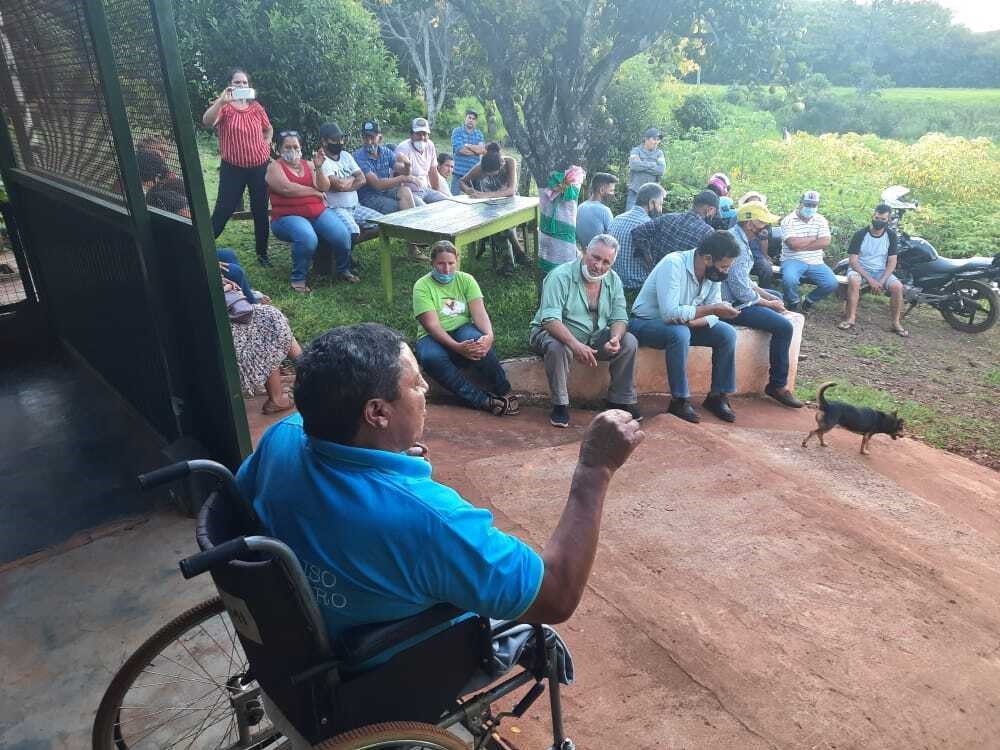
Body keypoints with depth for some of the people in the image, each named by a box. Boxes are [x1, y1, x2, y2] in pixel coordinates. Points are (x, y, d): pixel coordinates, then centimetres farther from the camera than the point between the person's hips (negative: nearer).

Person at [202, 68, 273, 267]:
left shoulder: (256, 107, 5)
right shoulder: (223, 106, -4)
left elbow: (269, 129, 22)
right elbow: (207, 122, -24)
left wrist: (265, 145, 6)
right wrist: (222, 99, -33)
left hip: (259, 166, 3)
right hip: (233, 168, -3)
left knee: (261, 211, 9)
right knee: (223, 210, -3)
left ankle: (262, 253, 21)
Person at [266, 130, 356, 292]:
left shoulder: (308, 164, 16)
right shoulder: (275, 167, 3)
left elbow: (323, 188, 3)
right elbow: (287, 188, -15)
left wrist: (319, 168, -13)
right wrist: (314, 191, -5)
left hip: (318, 212, 5)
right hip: (288, 217, -4)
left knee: (343, 235, -20)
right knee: (307, 238, -37)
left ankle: (343, 270, 8)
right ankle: (298, 278, -17)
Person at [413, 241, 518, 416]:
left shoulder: (465, 280, 3)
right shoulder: (422, 286, -7)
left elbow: (479, 312, -9)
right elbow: (432, 325, -18)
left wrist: (489, 335, -32)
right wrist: (457, 347, -33)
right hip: (434, 337, -1)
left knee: (478, 340, -34)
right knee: (432, 357, -37)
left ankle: (502, 392, -22)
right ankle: (482, 400, -33)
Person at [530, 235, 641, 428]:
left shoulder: (613, 280, 0)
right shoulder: (560, 276, -20)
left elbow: (619, 317, -1)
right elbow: (550, 320, -30)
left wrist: (615, 338, -26)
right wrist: (576, 345, -43)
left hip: (594, 337, 5)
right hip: (553, 333, -5)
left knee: (629, 341, -14)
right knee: (557, 347, -38)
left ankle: (621, 400, 0)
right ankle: (560, 405, -19)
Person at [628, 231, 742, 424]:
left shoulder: (714, 273, -6)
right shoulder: (673, 264, -28)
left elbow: (712, 315, -4)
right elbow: (670, 313, -37)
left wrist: (693, 322, -26)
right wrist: (712, 309, -32)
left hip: (683, 323, 7)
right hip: (644, 322, -7)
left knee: (728, 334, -9)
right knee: (679, 333, -36)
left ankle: (717, 396, 2)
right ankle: (679, 401, -22)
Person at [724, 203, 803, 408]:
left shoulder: (738, 238, 9)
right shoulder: (737, 245, -24)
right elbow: (742, 292, -25)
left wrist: (768, 295, 8)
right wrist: (769, 304, -10)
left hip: (734, 295, 11)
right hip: (734, 304, -11)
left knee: (777, 297, 29)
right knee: (784, 327, -16)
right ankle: (778, 385, -4)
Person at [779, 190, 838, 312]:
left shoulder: (821, 220, 8)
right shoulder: (788, 220, -5)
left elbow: (825, 243, -6)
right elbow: (793, 244, -18)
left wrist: (801, 245, -13)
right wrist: (813, 238, -4)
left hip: (815, 262, 4)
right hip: (793, 260, -4)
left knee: (832, 284, -16)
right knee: (789, 279, -36)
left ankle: (808, 301, 12)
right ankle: (794, 304, -3)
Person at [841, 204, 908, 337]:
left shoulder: (891, 235, -1)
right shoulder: (860, 234, -9)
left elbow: (892, 262, -2)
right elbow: (853, 261, -14)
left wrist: (882, 281, -18)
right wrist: (870, 280, -23)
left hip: (880, 271, 3)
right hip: (860, 269, -2)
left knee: (898, 286, -25)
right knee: (853, 280, -38)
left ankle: (895, 322, -10)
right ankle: (851, 318, -32)